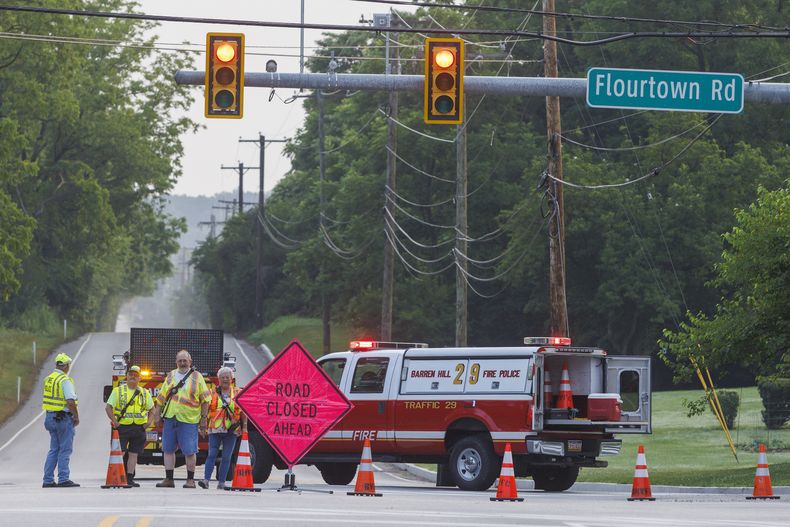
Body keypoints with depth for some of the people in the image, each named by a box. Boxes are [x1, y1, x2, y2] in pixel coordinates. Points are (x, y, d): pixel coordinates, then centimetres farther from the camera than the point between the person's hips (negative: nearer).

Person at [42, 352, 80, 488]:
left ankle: (48, 480, 11)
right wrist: (76, 417, -10)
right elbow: (70, 401, -22)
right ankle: (63, 479, -5)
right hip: (64, 418, -8)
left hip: (50, 416, 8)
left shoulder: (48, 379, 11)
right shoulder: (65, 380, -15)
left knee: (54, 449, 13)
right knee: (65, 450, -3)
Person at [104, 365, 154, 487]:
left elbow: (151, 409, 20)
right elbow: (108, 407, 2)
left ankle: (130, 478, 9)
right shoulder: (118, 391, 4)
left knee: (133, 454, 4)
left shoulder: (145, 393, 12)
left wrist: (149, 421, 3)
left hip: (139, 428, 3)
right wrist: (114, 421, -10)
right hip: (122, 427, -3)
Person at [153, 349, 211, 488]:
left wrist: (203, 418, -3)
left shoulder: (197, 377, 2)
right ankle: (169, 479, 12)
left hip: (189, 420, -4)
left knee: (189, 452, -3)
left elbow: (205, 399, 2)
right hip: (170, 418, 4)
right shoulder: (170, 376, 12)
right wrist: (157, 413, 10)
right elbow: (161, 397, 16)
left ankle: (190, 480, 7)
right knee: (168, 450, 6)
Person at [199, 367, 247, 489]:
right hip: (215, 429, 0)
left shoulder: (237, 393, 9)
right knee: (211, 455, -9)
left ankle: (221, 483, 4)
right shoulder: (213, 392, 9)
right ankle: (206, 480, -14)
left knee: (226, 457, 1)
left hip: (231, 430, 0)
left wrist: (244, 427, 1)